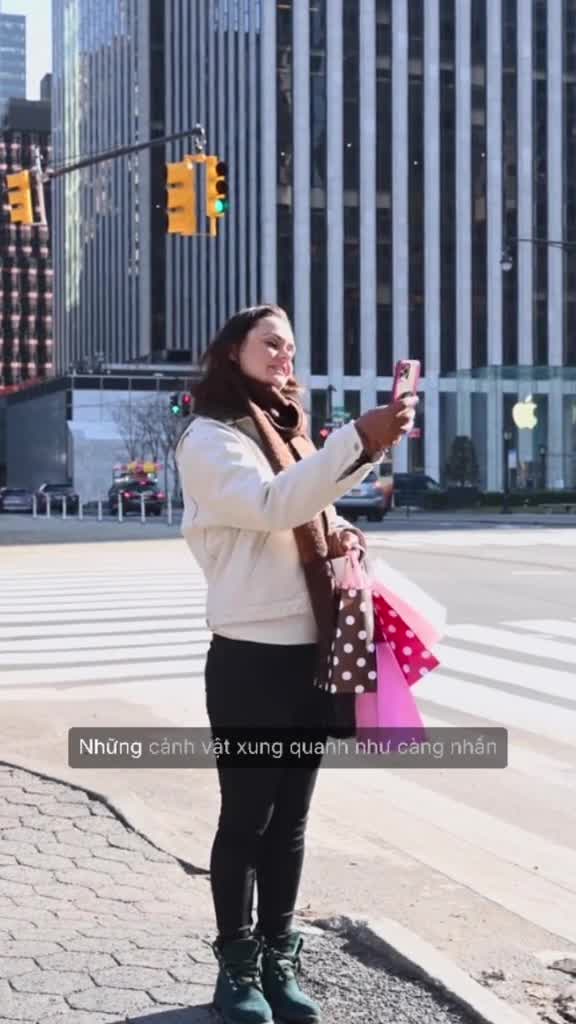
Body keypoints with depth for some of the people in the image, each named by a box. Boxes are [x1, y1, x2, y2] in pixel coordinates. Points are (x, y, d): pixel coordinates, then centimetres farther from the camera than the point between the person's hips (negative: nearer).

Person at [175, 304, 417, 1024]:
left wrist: (338, 533, 3)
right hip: (250, 660, -7)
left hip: (311, 656, 7)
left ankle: (278, 961, 24)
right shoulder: (209, 437, -7)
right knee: (245, 820, 3)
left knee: (290, 821, 13)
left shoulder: (289, 433, 18)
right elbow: (270, 506, -25)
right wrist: (359, 440, -34)